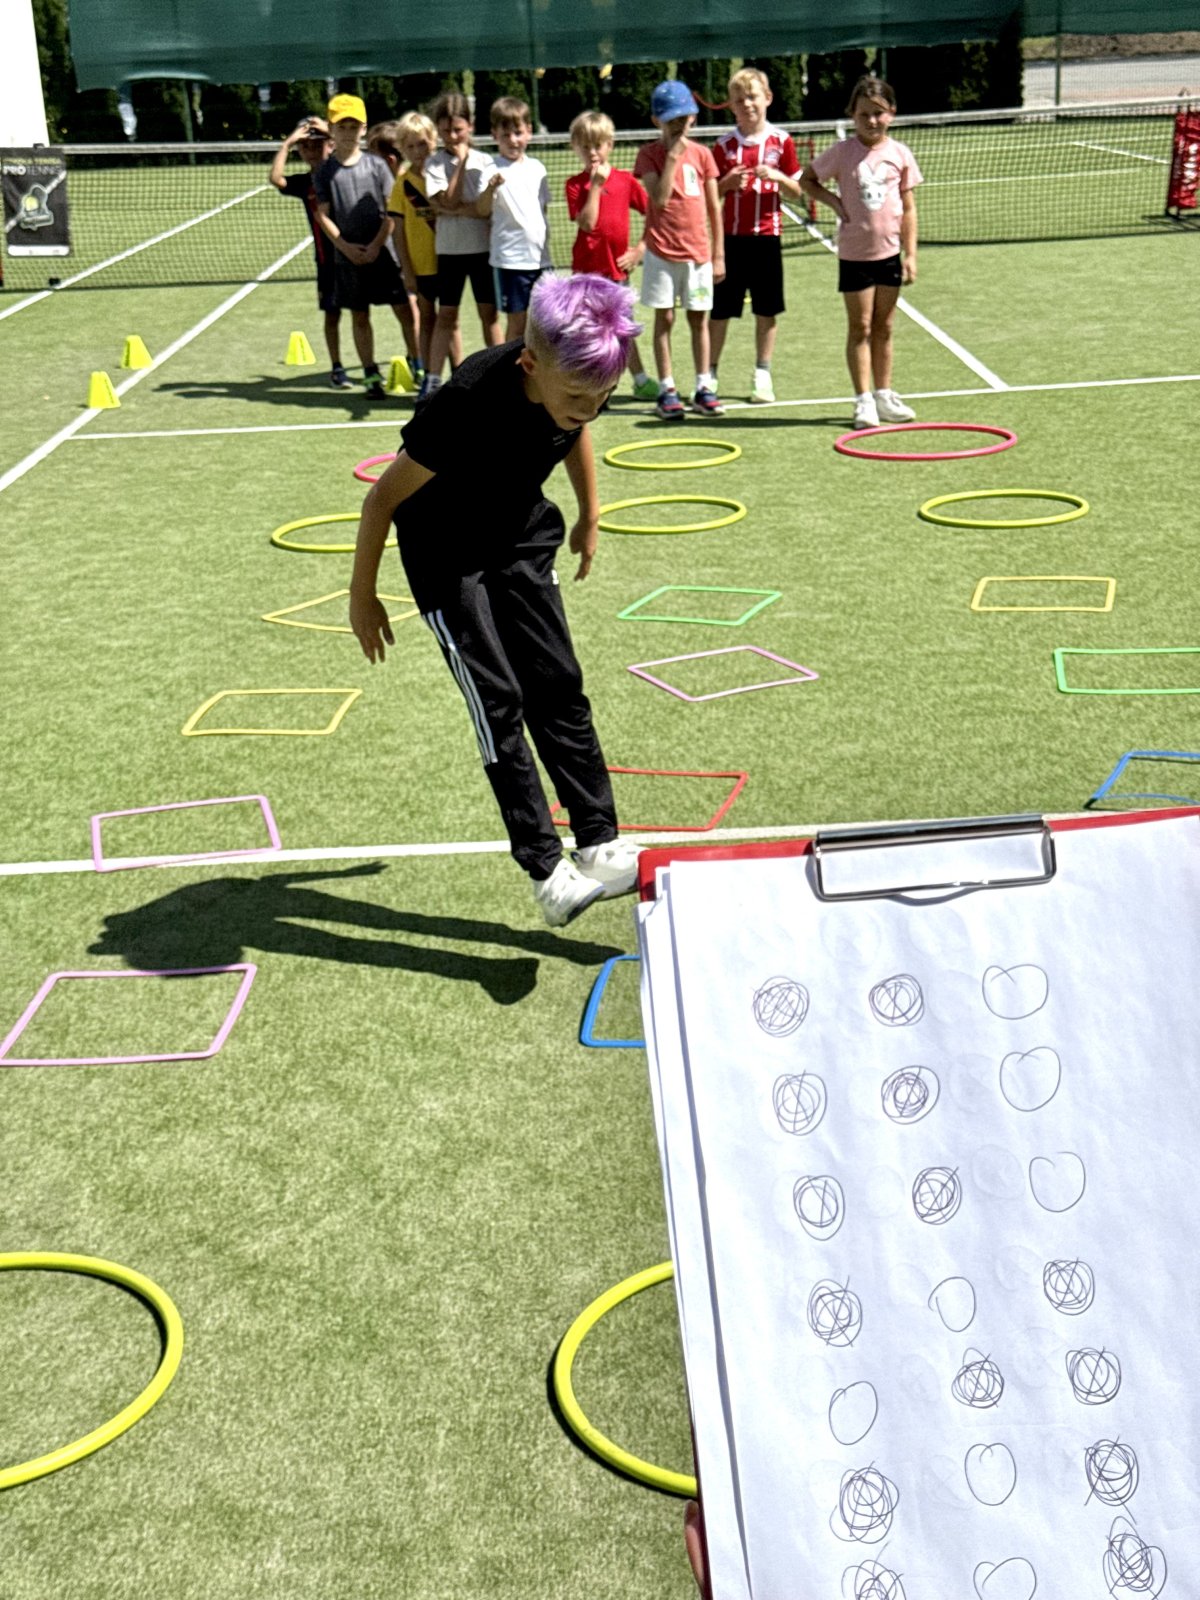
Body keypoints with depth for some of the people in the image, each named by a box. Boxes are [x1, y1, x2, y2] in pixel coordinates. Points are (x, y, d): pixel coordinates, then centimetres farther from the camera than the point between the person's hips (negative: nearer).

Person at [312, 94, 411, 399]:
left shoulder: (376, 165, 2)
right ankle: (370, 373, 14)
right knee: (359, 316, 7)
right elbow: (324, 215, 0)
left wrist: (377, 244, -10)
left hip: (383, 252, -1)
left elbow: (391, 210, 0)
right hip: (348, 257, 1)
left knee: (403, 309, -1)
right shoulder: (324, 173, 2)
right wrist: (346, 247, -12)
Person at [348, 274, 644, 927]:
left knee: (558, 687, 3)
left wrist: (589, 517, 18)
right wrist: (363, 597, -14)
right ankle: (547, 871, -9)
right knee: (498, 700, -11)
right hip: (444, 548, -6)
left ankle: (599, 844, 8)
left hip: (519, 535, 6)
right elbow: (383, 497, -23)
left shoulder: (577, 382, -20)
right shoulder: (468, 406, -37)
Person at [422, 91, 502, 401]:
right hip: (449, 250, 0)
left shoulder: (484, 161, 1)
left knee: (488, 312, 5)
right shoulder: (434, 163, 0)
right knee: (446, 315, 4)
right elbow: (448, 202, -14)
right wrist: (461, 162, -11)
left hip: (483, 247, 0)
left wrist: (454, 210, -16)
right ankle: (432, 380, 6)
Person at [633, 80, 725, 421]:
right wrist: (673, 156, -16)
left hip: (698, 251, 2)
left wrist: (718, 254, 6)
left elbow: (713, 207, 8)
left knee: (699, 318, 6)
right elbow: (660, 197, -16)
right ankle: (667, 390, 6)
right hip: (662, 251, -2)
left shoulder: (702, 154, 6)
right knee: (664, 318, 1)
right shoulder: (649, 154, -2)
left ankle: (703, 388, 11)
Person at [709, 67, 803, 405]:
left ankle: (762, 374, 16)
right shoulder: (724, 145, 3)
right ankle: (710, 374, 13)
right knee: (720, 309, 2)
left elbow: (796, 192, 4)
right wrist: (727, 183, -14)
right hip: (731, 236, 0)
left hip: (767, 236, 0)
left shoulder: (781, 142, 1)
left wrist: (777, 176, -15)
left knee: (767, 311, 5)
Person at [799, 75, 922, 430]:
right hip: (854, 253, -2)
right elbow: (807, 179, 8)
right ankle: (863, 400, 6)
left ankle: (883, 395, 20)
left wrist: (910, 254, 1)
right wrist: (834, 201, -8)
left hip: (889, 251, 3)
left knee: (883, 328, 11)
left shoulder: (900, 154, 1)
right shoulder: (842, 152, -5)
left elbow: (908, 208, 5)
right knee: (860, 328, 1)